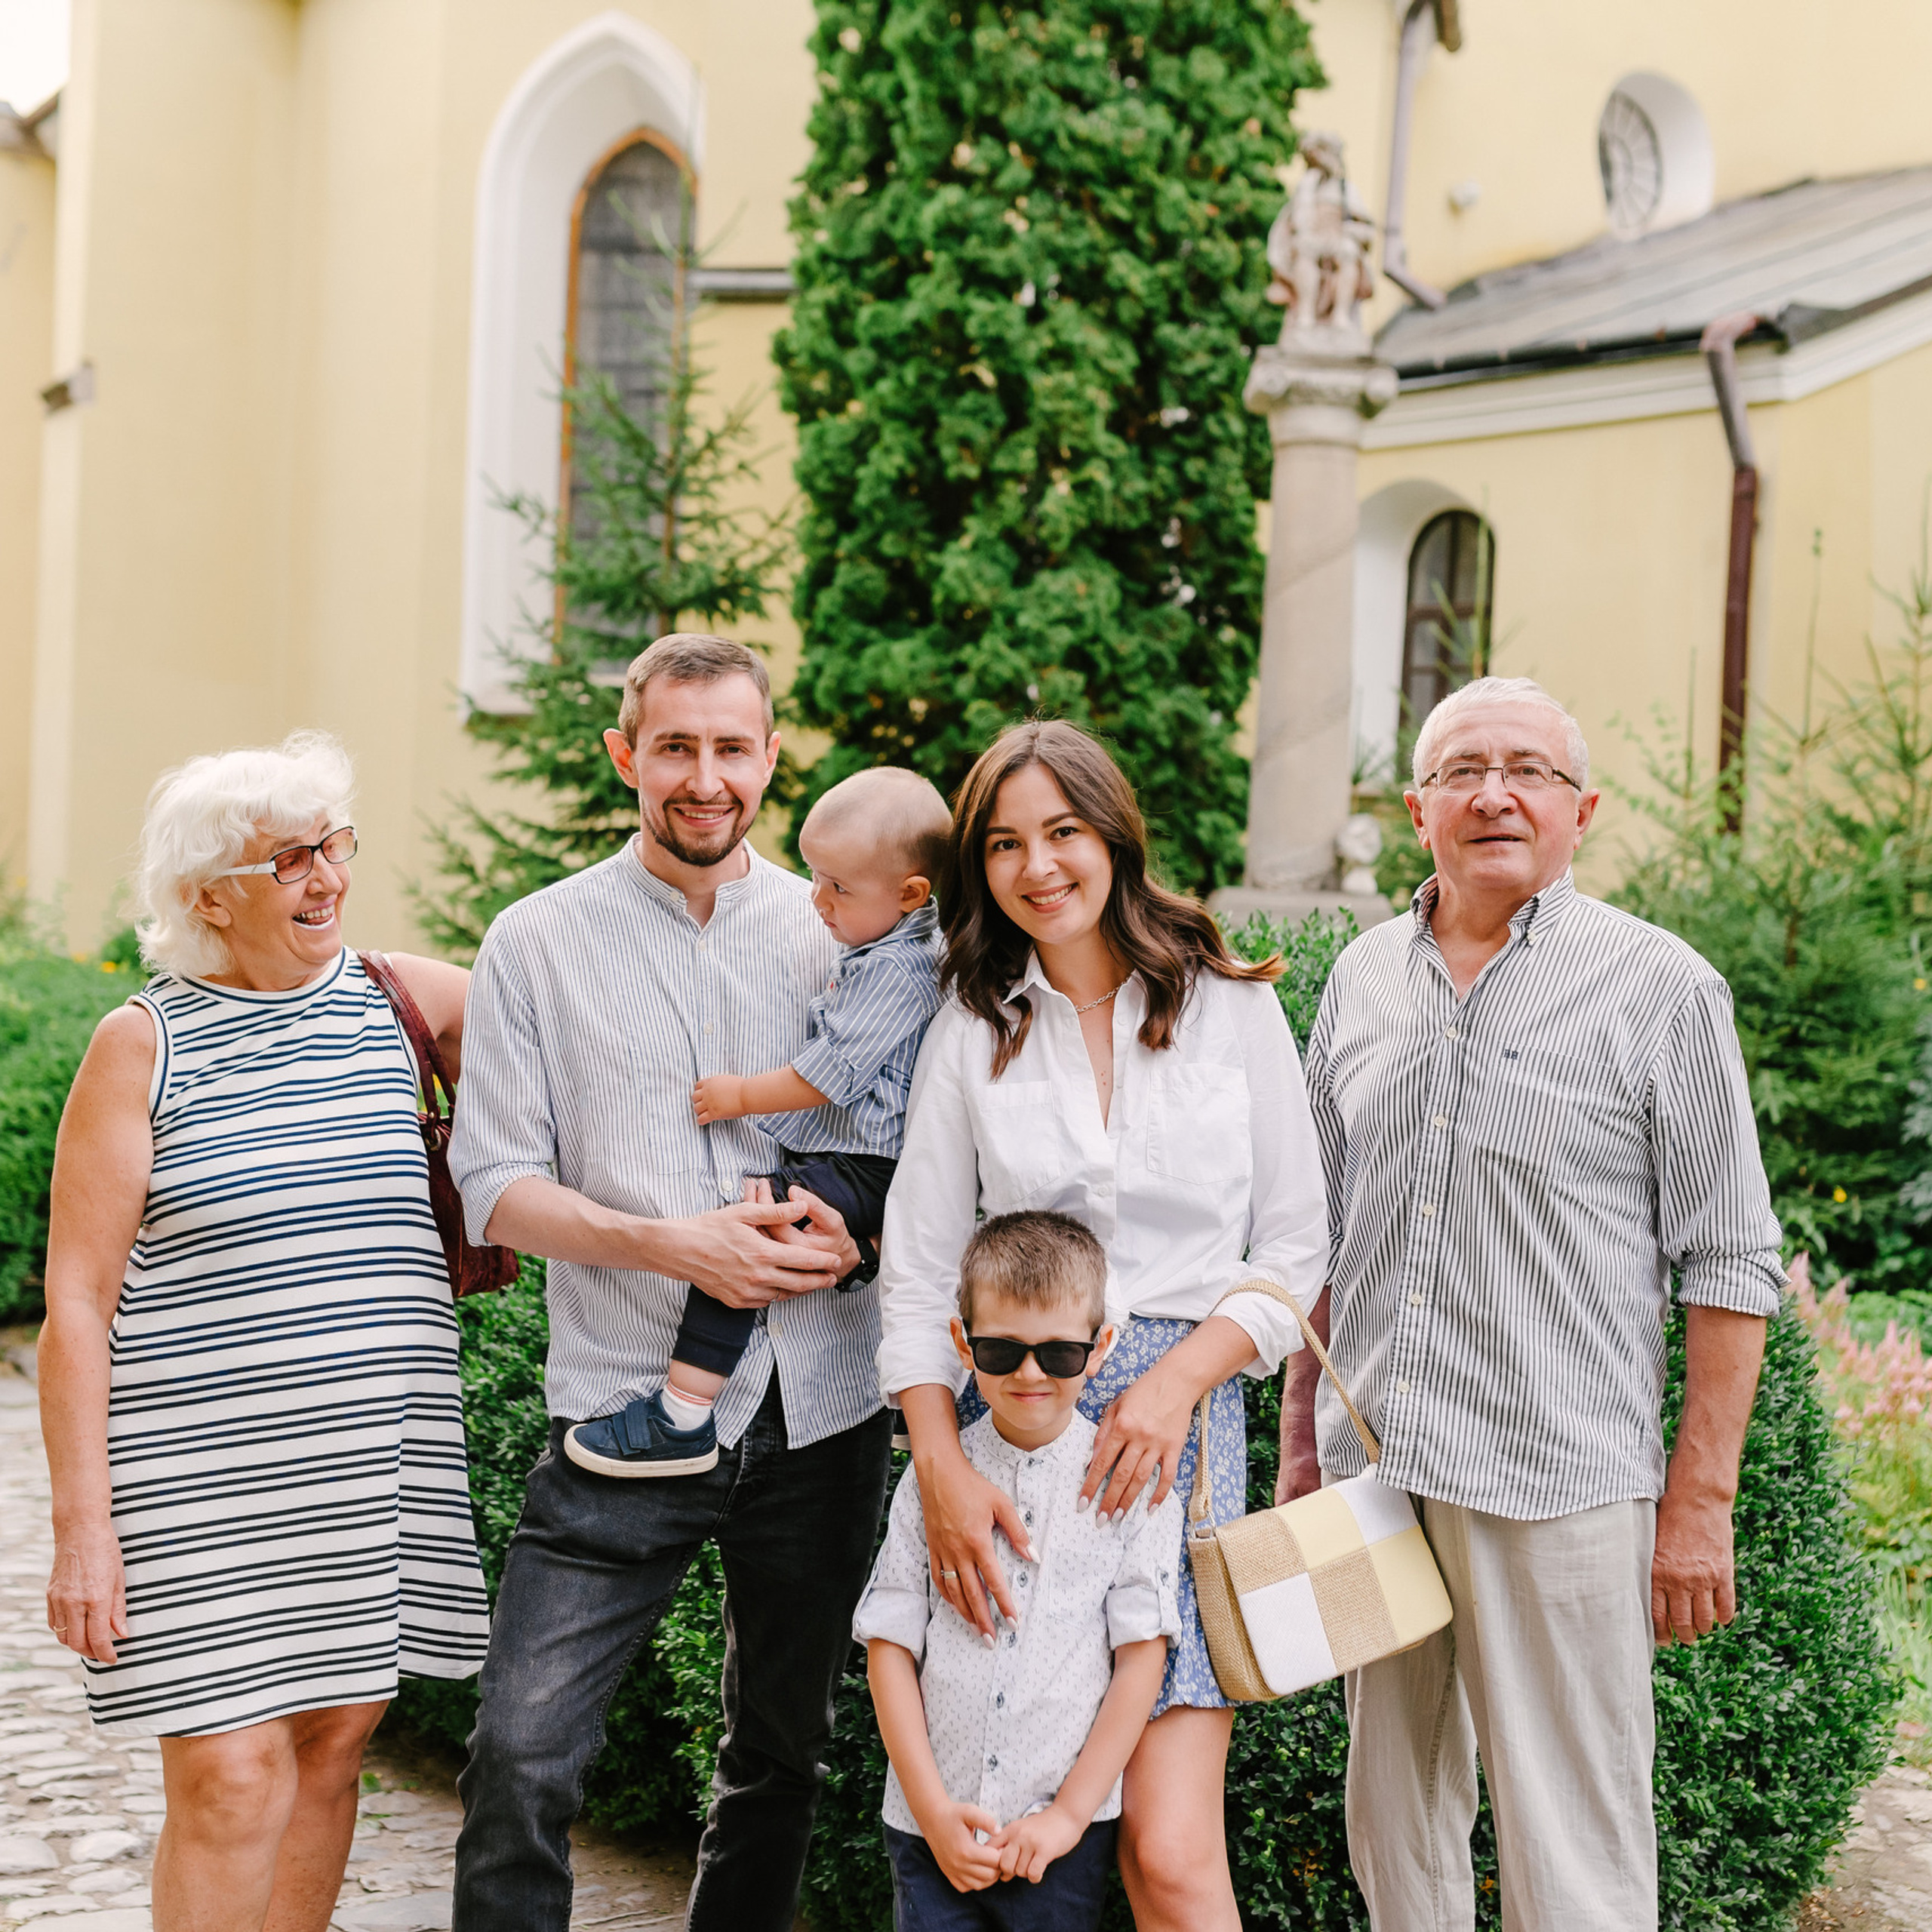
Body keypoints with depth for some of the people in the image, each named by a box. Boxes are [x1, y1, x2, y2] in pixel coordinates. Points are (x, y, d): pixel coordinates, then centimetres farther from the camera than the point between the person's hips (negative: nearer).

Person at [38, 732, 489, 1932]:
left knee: (333, 1745, 9)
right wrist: (84, 1523, -10)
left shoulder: (398, 998, 6)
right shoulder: (142, 1045, -2)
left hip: (380, 1461, 4)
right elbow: (76, 1306, -5)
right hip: (203, 1472, -4)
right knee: (232, 1776, -8)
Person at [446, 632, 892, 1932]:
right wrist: (670, 1246, -17)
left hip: (819, 1408, 3)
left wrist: (854, 1230, -11)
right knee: (524, 1760, -11)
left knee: (784, 1748, 16)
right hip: (627, 1402, -2)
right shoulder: (541, 943, 0)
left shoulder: (838, 932, 6)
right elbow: (495, 1181, -3)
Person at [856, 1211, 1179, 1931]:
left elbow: (1141, 1656, -3)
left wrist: (1070, 1812, -7)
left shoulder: (1134, 1485, -2)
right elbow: (890, 1645, 2)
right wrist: (933, 1808, -6)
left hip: (1066, 1836, -1)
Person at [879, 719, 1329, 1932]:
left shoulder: (1235, 1010, 5)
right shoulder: (972, 1034, 9)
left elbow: (1295, 1252, 5)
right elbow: (916, 1277, 5)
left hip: (1183, 1418, -1)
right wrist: (941, 1471, -8)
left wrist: (1177, 1380, -11)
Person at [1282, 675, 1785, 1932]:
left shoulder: (1660, 990, -4)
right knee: (1394, 1822, 15)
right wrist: (1301, 1435, 15)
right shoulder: (1364, 978, 11)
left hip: (1559, 1487, -5)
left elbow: (1730, 1262, -4)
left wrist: (1701, 1500, -8)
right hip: (1370, 1475, 5)